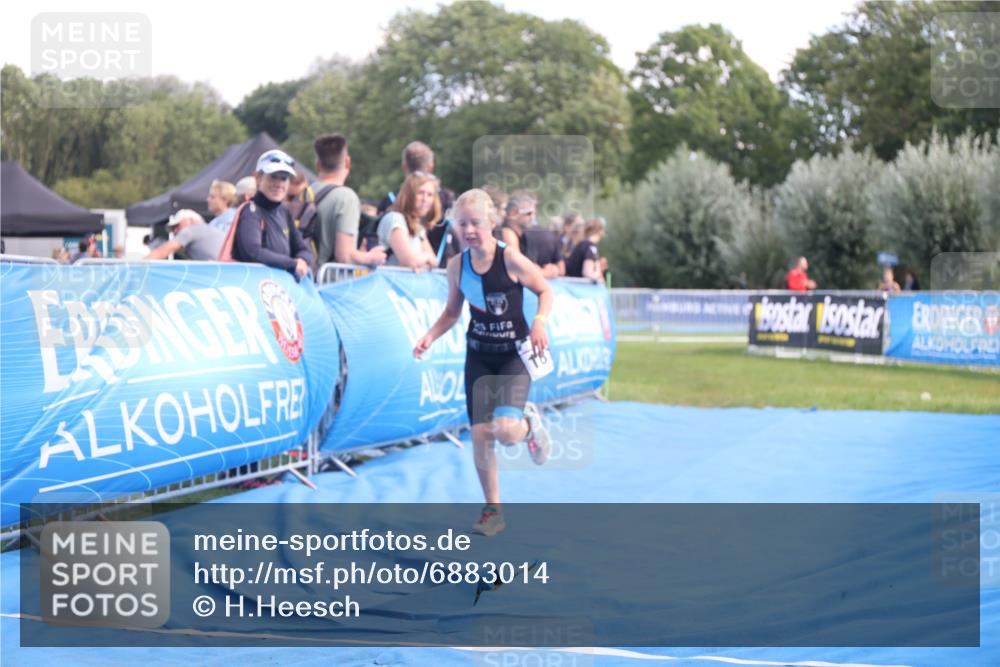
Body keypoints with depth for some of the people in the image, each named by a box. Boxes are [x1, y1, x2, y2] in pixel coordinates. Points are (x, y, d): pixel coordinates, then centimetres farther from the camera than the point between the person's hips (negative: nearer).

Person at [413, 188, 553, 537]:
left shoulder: (510, 259, -16)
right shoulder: (457, 266, -2)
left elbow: (545, 291, -5)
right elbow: (452, 311, 10)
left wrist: (539, 322, -23)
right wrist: (430, 336, -6)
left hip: (514, 355, -4)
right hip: (478, 355, 4)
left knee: (505, 430, -23)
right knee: (480, 434, 1)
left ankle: (529, 424, 16)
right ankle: (493, 511, 16)